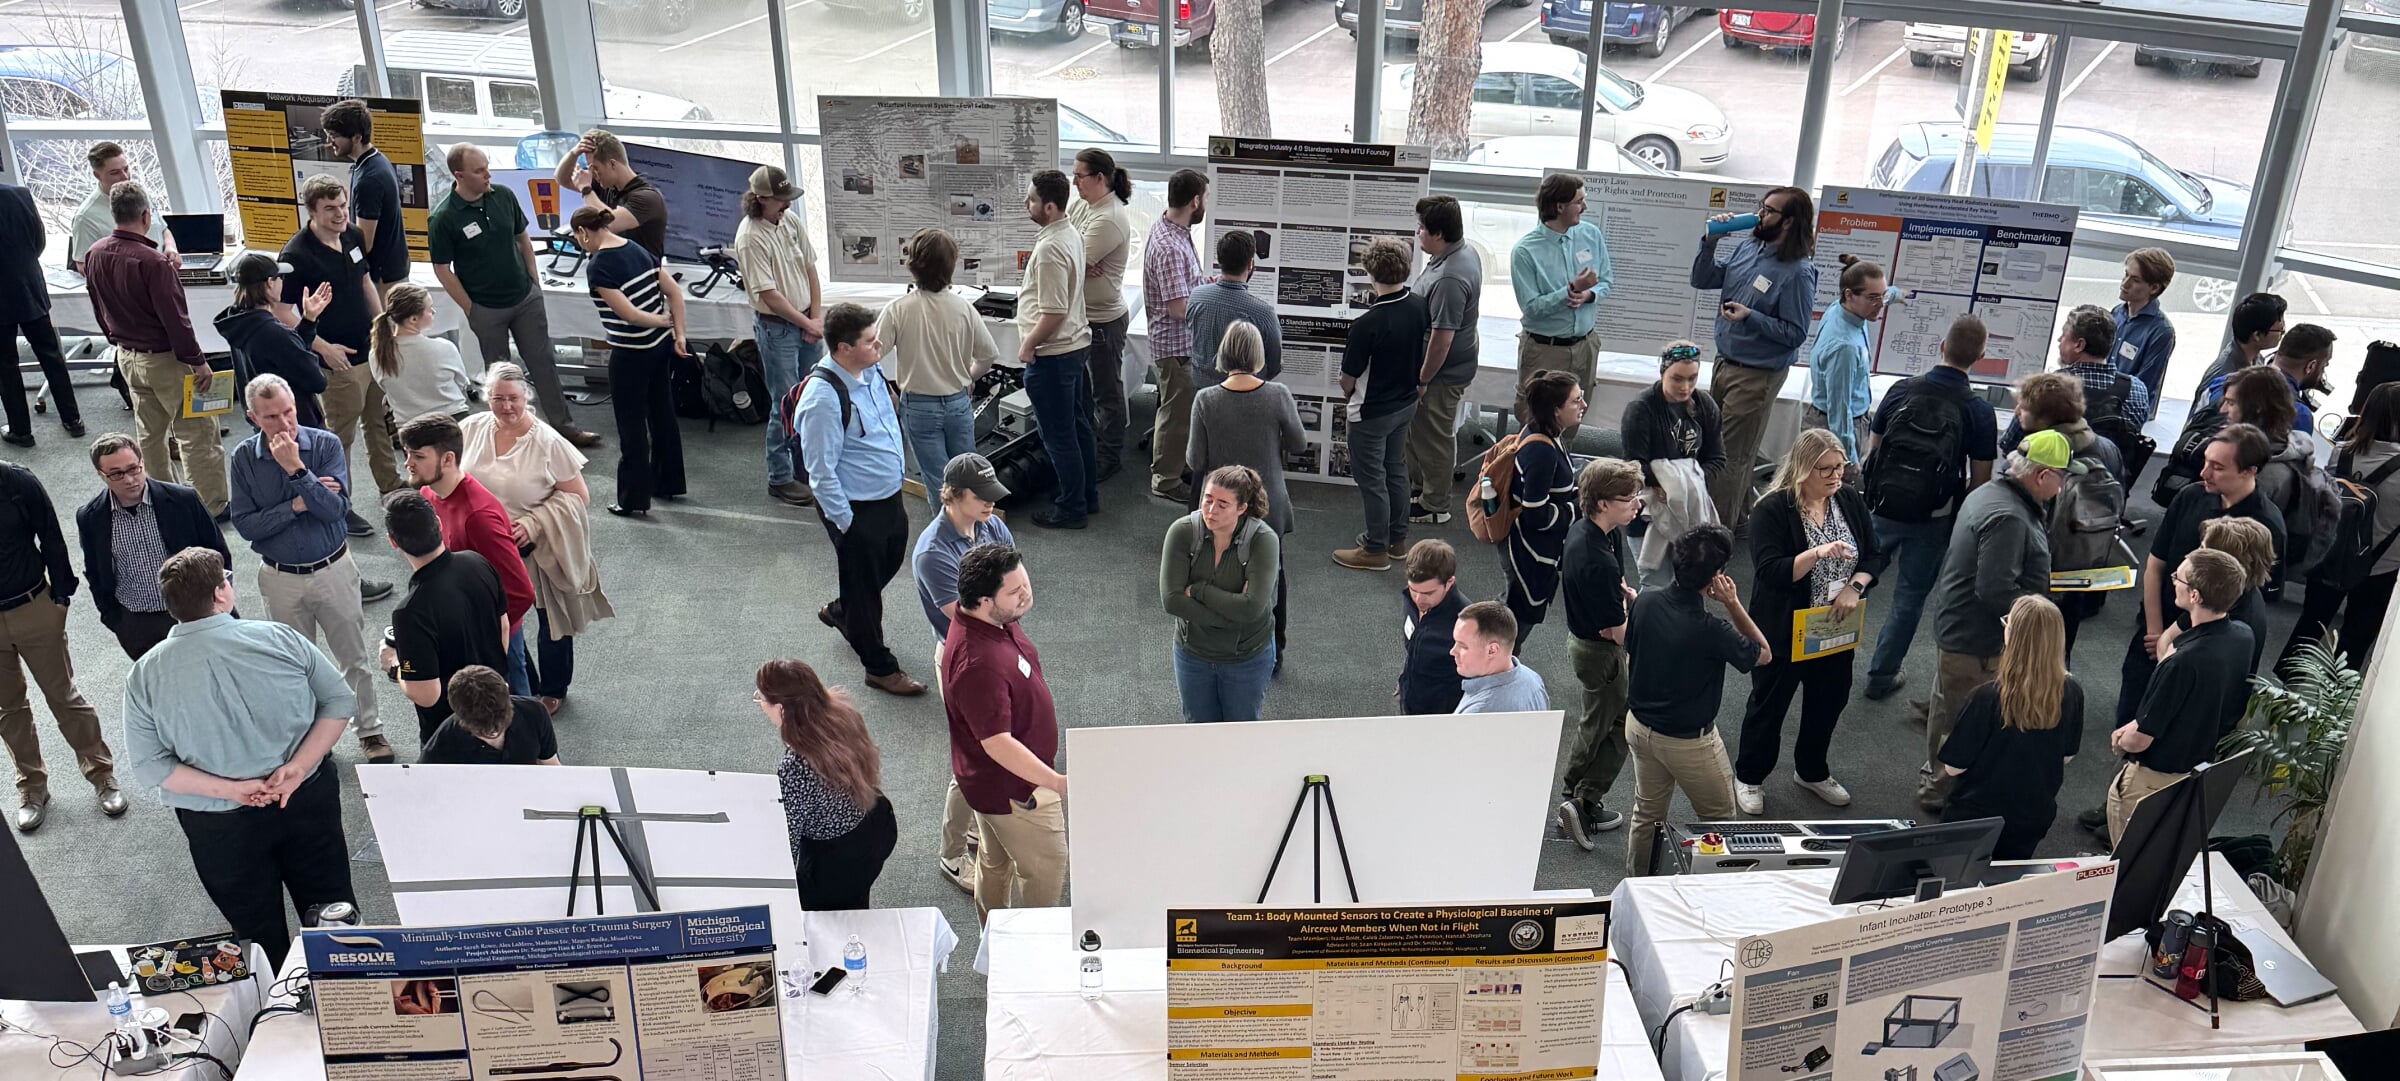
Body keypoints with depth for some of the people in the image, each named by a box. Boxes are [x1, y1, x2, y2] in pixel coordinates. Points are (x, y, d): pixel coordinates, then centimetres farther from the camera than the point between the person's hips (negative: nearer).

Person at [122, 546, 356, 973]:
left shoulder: (145, 675, -11)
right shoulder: (278, 638, -12)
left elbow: (147, 764, -10)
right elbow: (340, 701, -10)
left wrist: (230, 790, -12)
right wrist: (298, 768, -13)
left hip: (220, 825, 0)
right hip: (308, 801, 0)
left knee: (261, 939, 18)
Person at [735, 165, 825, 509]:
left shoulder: (792, 221, 2)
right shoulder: (750, 237, -19)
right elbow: (769, 294, -19)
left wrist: (817, 317, 0)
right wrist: (808, 324, -14)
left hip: (807, 322, 7)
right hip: (775, 326, -7)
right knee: (786, 405, -2)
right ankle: (780, 479, 10)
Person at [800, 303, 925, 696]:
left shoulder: (870, 372, -2)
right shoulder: (824, 397, -28)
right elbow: (822, 470, -23)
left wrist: (898, 464, 19)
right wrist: (843, 520, -18)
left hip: (889, 495, 9)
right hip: (856, 508, -9)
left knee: (891, 561, 28)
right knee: (863, 583, 10)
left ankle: (839, 611, 55)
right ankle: (880, 667, 27)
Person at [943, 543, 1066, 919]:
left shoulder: (997, 620, -7)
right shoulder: (978, 663, -38)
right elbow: (997, 743, -38)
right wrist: (1056, 782, -41)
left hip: (995, 778, 10)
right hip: (1012, 786, -10)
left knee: (996, 861, 27)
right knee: (1046, 868, 8)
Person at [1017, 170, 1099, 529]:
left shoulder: (1050, 249, -25)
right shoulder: (1071, 234, 6)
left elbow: (1054, 313, -26)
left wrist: (1028, 346, -14)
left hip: (1051, 355, -10)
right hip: (1076, 344, 10)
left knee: (1058, 435, 1)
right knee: (1078, 426, 19)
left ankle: (1072, 509, 11)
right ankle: (1088, 496, 30)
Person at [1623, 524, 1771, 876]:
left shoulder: (1644, 603, -13)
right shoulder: (1710, 630, -30)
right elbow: (1764, 654, -10)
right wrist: (1733, 605, -18)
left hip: (1639, 726, 6)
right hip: (1689, 742, -6)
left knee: (1646, 815, 23)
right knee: (1718, 819, 18)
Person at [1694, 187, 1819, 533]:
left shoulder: (1798, 272, -19)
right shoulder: (1746, 247, 2)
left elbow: (1796, 334, -18)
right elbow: (1702, 280, 7)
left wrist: (1751, 317, -27)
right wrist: (1710, 241, -7)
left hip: (1756, 375, -8)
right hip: (1724, 363, 8)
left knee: (1731, 456, 1)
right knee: (1715, 443, 18)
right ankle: (1737, 516, 35)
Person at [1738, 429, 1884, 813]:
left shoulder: (1850, 501, -2)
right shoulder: (1772, 509, -18)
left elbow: (1874, 555, 4)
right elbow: (1770, 571, -26)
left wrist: (1854, 586, -15)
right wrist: (1819, 553, -37)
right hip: (1783, 632, -5)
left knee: (1828, 702, 21)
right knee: (1769, 704, 11)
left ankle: (1812, 771, 43)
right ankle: (1749, 777, 30)